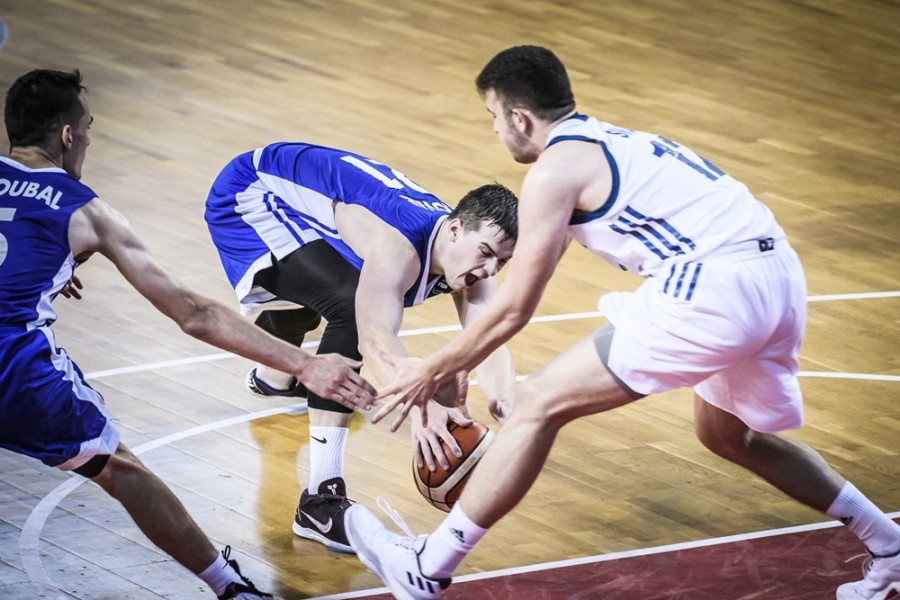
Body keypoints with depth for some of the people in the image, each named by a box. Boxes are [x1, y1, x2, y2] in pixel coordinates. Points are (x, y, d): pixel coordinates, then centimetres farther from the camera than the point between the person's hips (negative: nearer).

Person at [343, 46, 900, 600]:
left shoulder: (556, 168, -1)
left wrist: (433, 371, 14)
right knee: (729, 435, 33)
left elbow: (515, 309, 0)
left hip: (713, 292, -9)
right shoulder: (610, 141, 26)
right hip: (780, 279, 9)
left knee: (539, 404, 0)